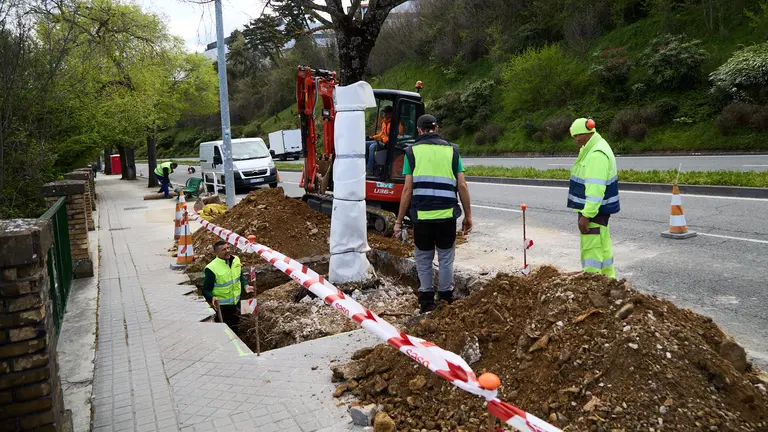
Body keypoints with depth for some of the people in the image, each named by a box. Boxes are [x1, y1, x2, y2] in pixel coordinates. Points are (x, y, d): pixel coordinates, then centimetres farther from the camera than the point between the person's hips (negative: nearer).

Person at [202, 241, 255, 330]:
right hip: (221, 307, -6)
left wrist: (246, 285, -4)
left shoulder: (236, 260, -4)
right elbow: (206, 290, -17)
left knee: (234, 329, 25)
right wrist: (212, 298, -37)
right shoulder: (212, 268, -24)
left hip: (236, 303, 6)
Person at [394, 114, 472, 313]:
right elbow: (462, 186, 3)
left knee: (423, 259, 13)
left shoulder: (412, 151, 3)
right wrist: (468, 215, 11)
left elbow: (408, 189, -2)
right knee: (446, 258, 14)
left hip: (422, 216, -1)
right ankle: (446, 299, 20)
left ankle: (426, 301, 18)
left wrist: (399, 220, 3)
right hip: (447, 215, 1)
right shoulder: (452, 150, 7)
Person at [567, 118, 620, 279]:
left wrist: (586, 215, -28)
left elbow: (596, 189, -28)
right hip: (598, 209, 11)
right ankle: (608, 279, 33)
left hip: (594, 210, -11)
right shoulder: (594, 148, 13)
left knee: (591, 248, -8)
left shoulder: (596, 154, -22)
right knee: (603, 244, 20)